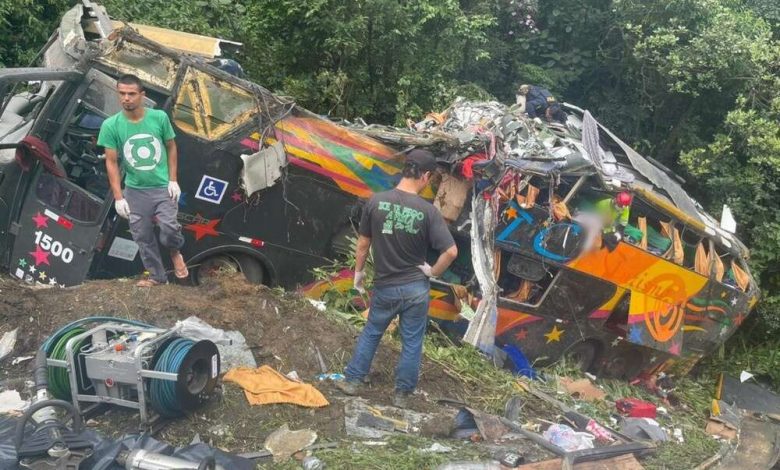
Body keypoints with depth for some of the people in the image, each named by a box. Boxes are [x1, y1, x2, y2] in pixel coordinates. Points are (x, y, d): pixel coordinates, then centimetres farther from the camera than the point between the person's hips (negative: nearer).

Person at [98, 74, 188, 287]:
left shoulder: (159, 117, -10)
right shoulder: (110, 125, -11)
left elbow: (171, 148, 4)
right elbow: (111, 162, -6)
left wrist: (173, 180, -2)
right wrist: (118, 197, -8)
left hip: (163, 187, -1)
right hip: (135, 191, 1)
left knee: (169, 228, -17)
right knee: (143, 237, 7)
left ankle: (175, 252, 17)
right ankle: (157, 275, 25)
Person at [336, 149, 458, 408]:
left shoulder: (376, 201, -10)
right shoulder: (428, 211, -15)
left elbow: (363, 244, -1)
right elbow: (451, 252, -19)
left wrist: (358, 271, 14)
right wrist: (433, 271, -2)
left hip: (385, 287, 2)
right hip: (416, 289, -1)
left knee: (371, 333, 23)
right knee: (412, 342, 14)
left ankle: (352, 381, 30)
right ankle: (402, 394, 24)